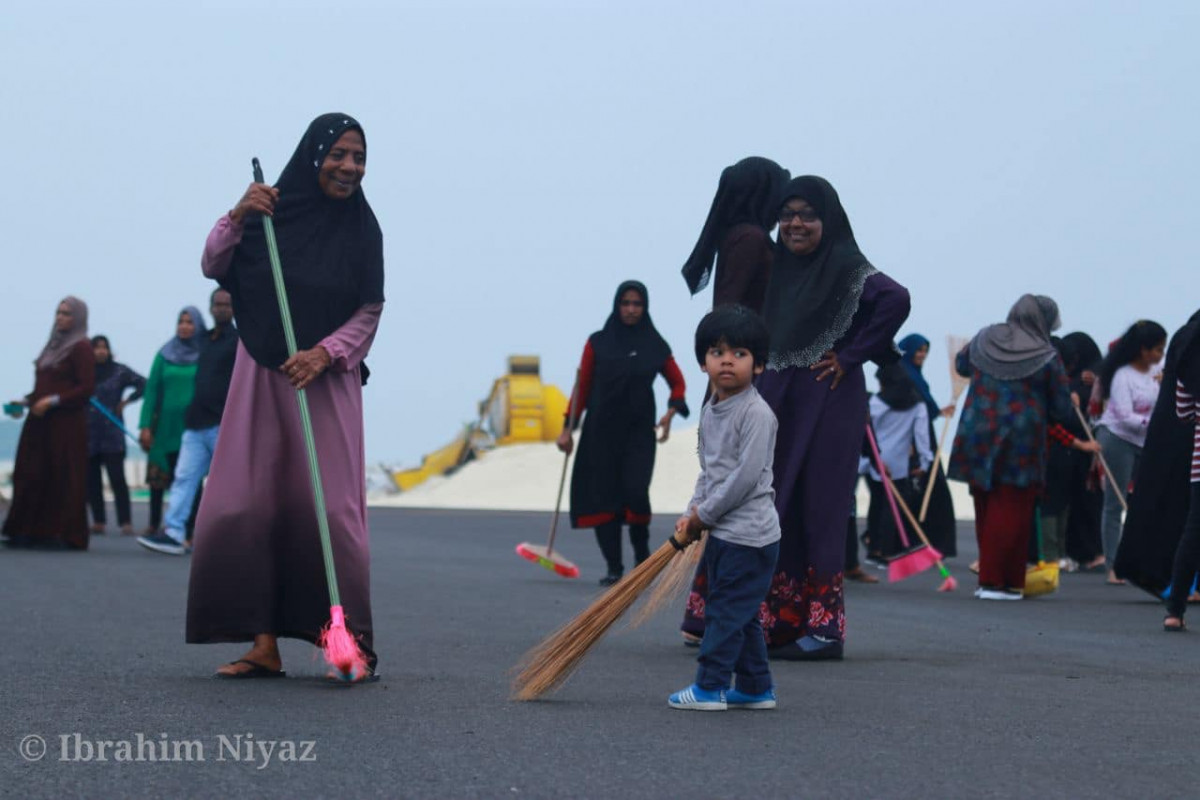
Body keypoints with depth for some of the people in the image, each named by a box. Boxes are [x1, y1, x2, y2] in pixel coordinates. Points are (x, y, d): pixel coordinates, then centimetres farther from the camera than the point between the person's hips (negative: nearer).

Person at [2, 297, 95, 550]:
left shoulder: (81, 348, -6)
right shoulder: (54, 345, 18)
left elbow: (87, 388, -12)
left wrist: (52, 401, -17)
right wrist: (25, 401, 9)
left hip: (66, 424, -8)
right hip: (40, 424, 8)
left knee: (62, 478, -6)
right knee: (31, 475, 3)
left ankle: (63, 535, -1)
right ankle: (27, 532, 7)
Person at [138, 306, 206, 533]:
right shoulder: (165, 355, 9)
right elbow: (152, 390, 6)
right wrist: (146, 425, -1)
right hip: (165, 426, 2)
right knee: (158, 476, 3)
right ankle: (154, 524, 12)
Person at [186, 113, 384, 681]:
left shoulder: (361, 229, 3)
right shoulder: (269, 212, 2)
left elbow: (369, 312, 1)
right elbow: (214, 268, -2)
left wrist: (324, 352, -15)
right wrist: (238, 217, -18)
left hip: (326, 381, -1)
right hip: (261, 377, 1)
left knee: (330, 507, -7)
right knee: (248, 506, -3)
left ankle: (350, 641, -4)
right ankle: (263, 643, 2)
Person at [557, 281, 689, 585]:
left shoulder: (655, 346, 4)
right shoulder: (598, 342, 4)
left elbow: (677, 382, 16)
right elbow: (582, 387, 6)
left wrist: (670, 413, -2)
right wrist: (568, 428, 1)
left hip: (639, 432, -1)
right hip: (601, 431, 1)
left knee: (636, 491, -16)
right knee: (603, 497, -2)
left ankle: (642, 552, 10)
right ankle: (614, 568, 6)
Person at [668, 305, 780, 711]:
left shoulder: (757, 414, -16)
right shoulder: (710, 411, 11)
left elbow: (746, 476, -20)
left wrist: (704, 514, -13)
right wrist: (693, 511, 4)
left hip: (749, 534, -9)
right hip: (721, 532, 9)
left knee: (725, 609, -5)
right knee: (740, 614, 14)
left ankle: (709, 686, 0)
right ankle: (756, 687, 22)